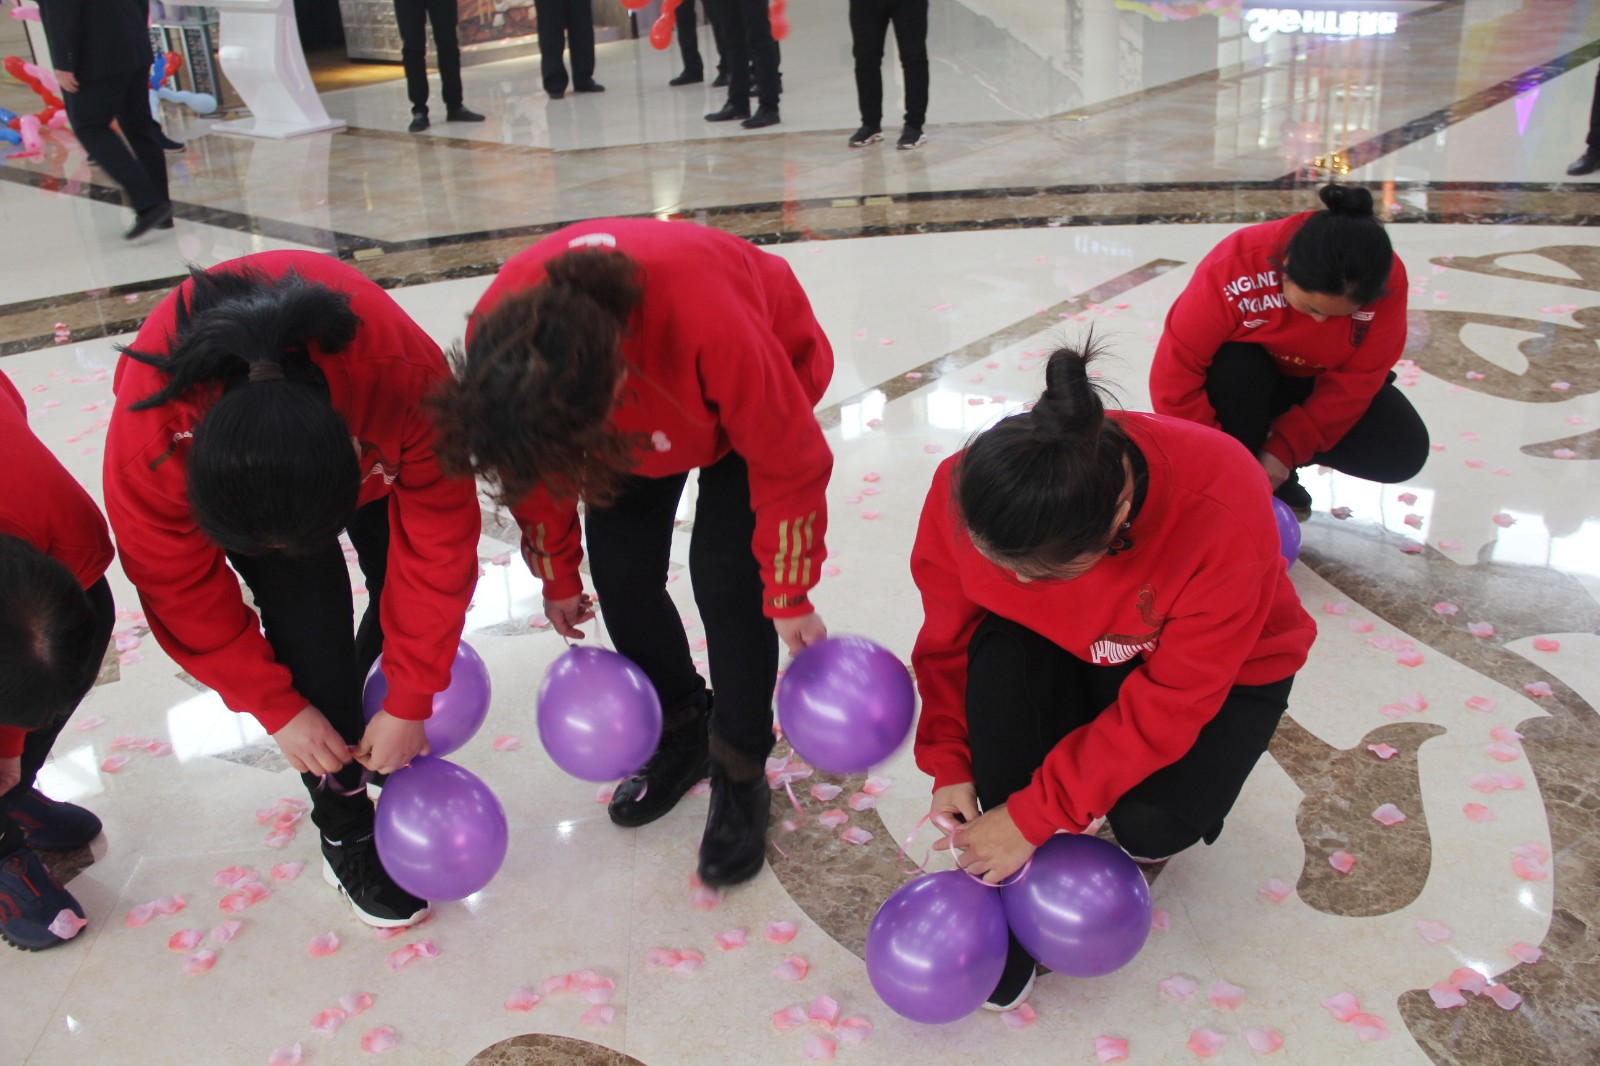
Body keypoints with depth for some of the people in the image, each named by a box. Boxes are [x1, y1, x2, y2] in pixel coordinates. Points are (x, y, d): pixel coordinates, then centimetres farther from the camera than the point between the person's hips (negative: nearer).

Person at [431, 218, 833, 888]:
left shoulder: (713, 326, -47)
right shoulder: (500, 341, -33)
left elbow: (791, 466, -28)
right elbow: (536, 467, -10)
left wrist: (789, 599, -17)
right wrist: (558, 579, 3)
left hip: (760, 393, -4)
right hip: (636, 412, 4)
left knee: (726, 577, -15)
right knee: (620, 574, -3)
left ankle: (740, 775, 7)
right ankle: (682, 732, 23)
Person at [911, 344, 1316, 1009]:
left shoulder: (1224, 512, -40)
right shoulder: (966, 489, -30)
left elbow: (1168, 702, -31)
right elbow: (948, 636, -11)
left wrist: (1036, 814, -28)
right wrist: (949, 766, -18)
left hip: (1223, 670, -2)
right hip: (1071, 652, 3)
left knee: (1148, 827, -28)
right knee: (998, 658, -32)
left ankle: (1162, 819, 12)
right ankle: (1012, 885, -13)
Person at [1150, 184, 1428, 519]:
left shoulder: (1387, 280, -27)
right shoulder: (1232, 268, -36)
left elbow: (1355, 381, -20)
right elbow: (1175, 375, -33)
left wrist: (1287, 449, -27)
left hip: (1319, 382, 3)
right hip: (1242, 374, -3)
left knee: (1403, 451, -17)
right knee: (1235, 371, -38)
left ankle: (1277, 478, 5)